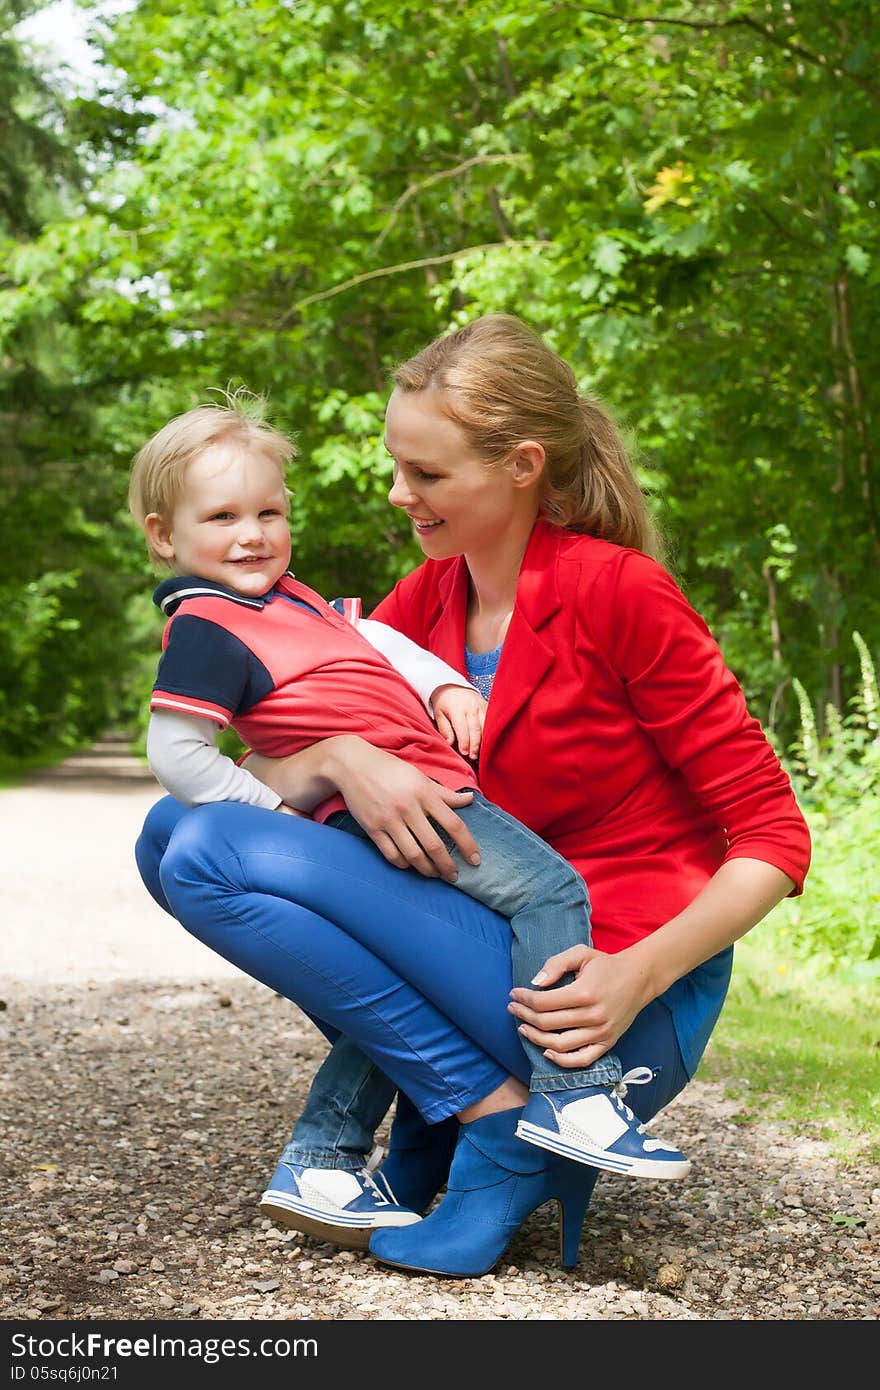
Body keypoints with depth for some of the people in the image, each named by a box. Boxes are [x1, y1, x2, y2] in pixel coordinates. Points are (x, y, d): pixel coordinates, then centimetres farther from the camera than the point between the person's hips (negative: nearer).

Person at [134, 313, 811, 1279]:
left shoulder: (617, 590, -11)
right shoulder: (432, 593, 8)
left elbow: (774, 837, -11)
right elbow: (265, 771, 5)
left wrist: (638, 976, -24)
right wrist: (342, 761, -18)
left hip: (616, 1011, -7)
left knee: (215, 858, -17)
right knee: (175, 830, 2)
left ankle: (505, 1122, -12)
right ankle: (445, 1112, 0)